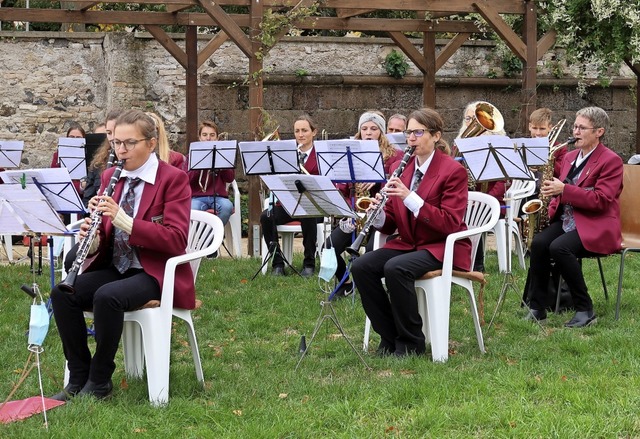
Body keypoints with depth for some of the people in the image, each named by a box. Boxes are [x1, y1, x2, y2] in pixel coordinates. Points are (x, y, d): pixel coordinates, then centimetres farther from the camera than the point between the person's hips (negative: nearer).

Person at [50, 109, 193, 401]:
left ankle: (99, 382, -16)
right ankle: (78, 377, -9)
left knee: (107, 296, -34)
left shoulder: (173, 179, -8)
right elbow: (104, 237, 13)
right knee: (62, 293, -20)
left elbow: (176, 240, -18)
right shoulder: (110, 177, 10)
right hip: (114, 267, 6)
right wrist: (92, 239, -14)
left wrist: (122, 220, -27)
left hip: (156, 272, -6)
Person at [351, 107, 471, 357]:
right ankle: (389, 337, -7)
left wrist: (409, 197, -27)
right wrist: (378, 215, -16)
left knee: (395, 268, -33)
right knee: (361, 267, -19)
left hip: (442, 247, -6)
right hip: (407, 244, 6)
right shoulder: (400, 168, 9)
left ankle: (411, 343, -16)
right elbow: (390, 225, 10)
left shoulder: (453, 171, -9)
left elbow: (451, 224, -19)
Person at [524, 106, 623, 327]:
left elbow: (601, 201, -18)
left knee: (559, 247, -33)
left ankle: (585, 310, -20)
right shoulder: (570, 157, 17)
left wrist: (563, 189, -23)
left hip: (595, 226, -7)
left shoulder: (611, 160, -7)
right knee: (539, 242, -24)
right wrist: (551, 208, 4)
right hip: (566, 220, 7)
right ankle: (537, 308, -19)